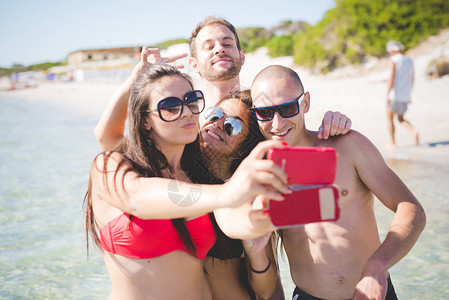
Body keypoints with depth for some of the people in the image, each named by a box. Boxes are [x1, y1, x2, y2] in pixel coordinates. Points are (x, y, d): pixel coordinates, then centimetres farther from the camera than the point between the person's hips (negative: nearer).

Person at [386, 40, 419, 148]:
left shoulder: (393, 60, -10)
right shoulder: (409, 60, 11)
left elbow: (391, 79, -17)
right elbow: (412, 79, 15)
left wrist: (387, 95, -14)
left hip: (395, 94, -6)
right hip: (405, 96, 6)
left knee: (389, 117, 9)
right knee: (401, 119, 17)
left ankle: (393, 143, 9)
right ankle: (414, 132, -10)